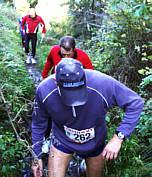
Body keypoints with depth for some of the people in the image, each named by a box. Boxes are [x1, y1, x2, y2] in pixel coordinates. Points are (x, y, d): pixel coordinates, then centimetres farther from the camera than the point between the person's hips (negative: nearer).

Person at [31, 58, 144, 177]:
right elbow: (39, 123, -9)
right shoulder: (44, 90, -28)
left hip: (94, 144, 1)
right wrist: (37, 155, 0)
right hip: (62, 142, 0)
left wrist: (118, 138, -32)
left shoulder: (103, 84, -35)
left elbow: (136, 103, -24)